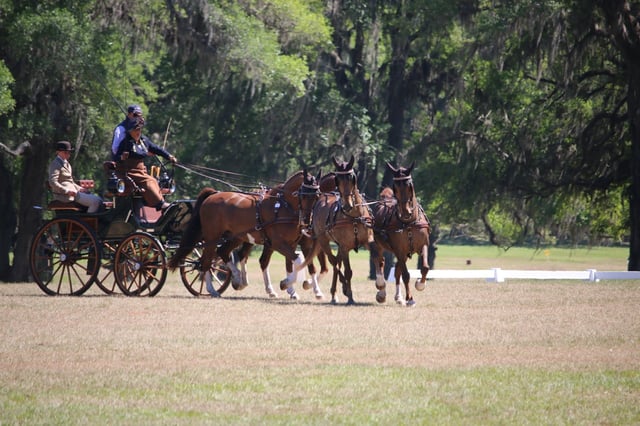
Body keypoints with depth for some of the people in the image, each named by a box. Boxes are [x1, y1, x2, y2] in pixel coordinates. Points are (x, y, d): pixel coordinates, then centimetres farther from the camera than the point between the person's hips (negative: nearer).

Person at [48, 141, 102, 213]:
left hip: (71, 192, 10)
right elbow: (53, 183, -22)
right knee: (96, 201, -19)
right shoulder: (56, 164, -10)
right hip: (64, 195, -10)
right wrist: (68, 191, -26)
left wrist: (79, 189, 12)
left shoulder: (66, 164, 20)